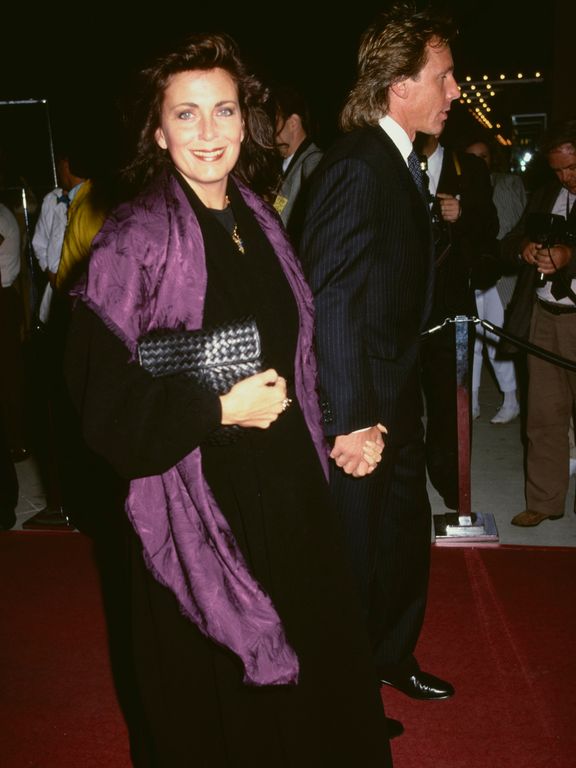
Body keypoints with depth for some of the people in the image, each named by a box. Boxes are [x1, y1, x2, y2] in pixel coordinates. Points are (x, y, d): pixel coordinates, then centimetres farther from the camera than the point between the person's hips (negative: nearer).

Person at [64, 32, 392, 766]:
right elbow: (104, 402, -15)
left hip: (289, 488, 6)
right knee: (216, 702, 12)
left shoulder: (259, 222, 7)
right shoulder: (132, 241, -13)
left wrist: (334, 430, 9)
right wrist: (219, 410, -18)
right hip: (199, 505, -5)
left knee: (307, 670, 18)